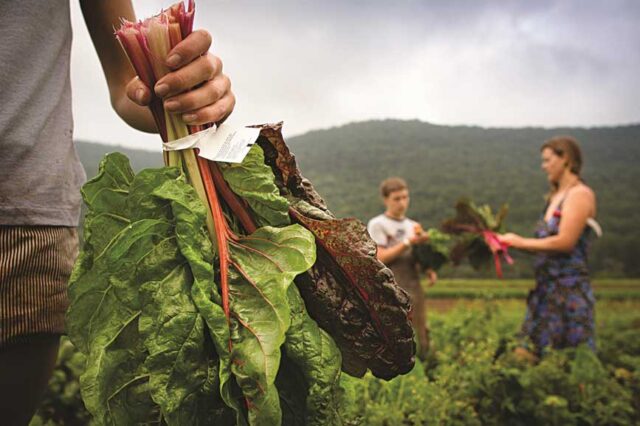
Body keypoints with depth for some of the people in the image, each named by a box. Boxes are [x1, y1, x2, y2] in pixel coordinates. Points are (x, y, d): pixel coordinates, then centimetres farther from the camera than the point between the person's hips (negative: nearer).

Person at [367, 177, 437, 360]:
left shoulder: (413, 226, 18)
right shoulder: (377, 225, 0)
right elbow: (381, 258, -10)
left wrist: (430, 271, -1)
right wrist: (409, 243, -16)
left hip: (414, 290, 6)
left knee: (421, 345, 8)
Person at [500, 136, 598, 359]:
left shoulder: (580, 194, -9)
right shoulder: (555, 197, 17)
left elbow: (565, 242, -19)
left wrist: (521, 242, -11)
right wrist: (511, 241, 4)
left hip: (570, 288, -9)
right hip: (546, 287, 9)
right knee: (528, 354, 9)